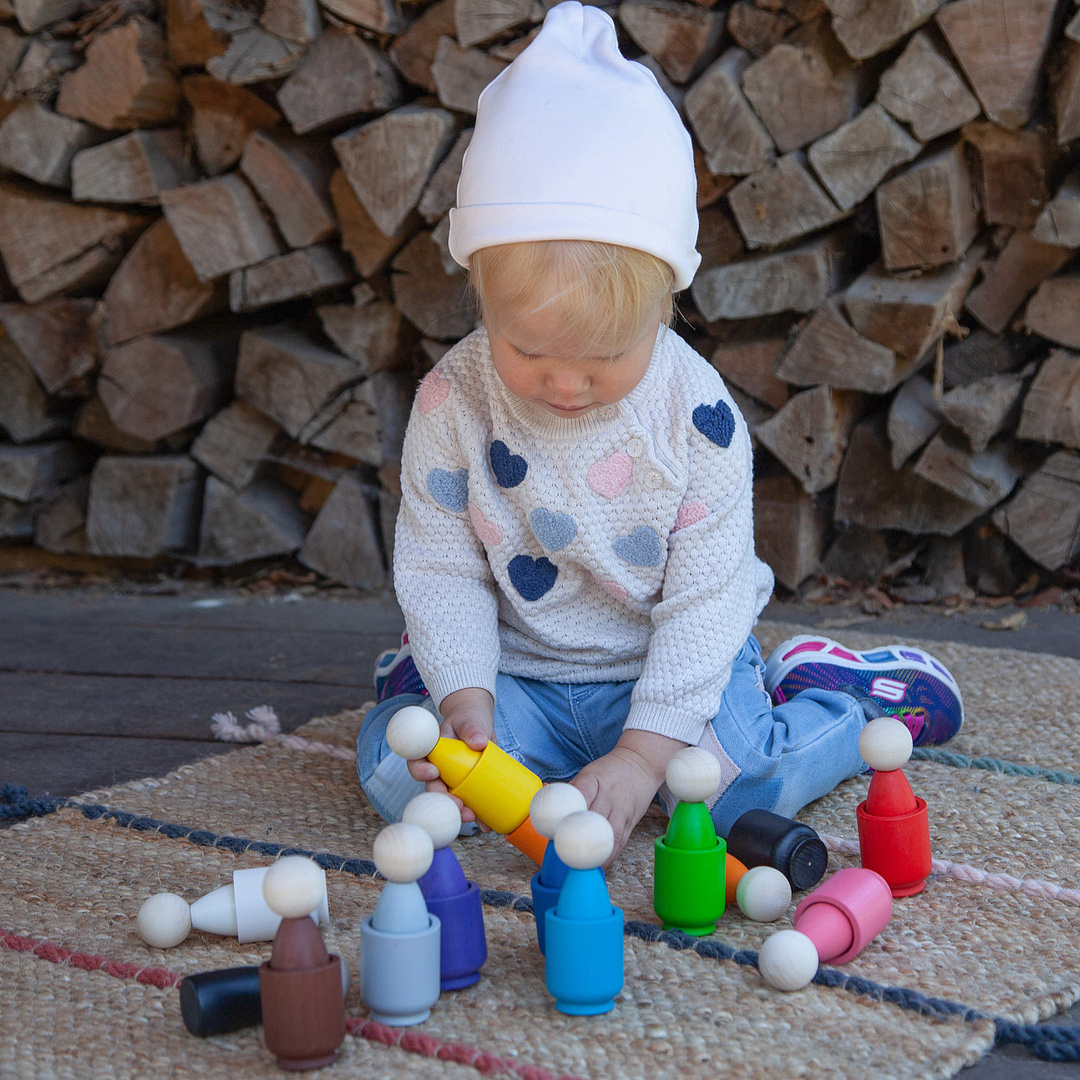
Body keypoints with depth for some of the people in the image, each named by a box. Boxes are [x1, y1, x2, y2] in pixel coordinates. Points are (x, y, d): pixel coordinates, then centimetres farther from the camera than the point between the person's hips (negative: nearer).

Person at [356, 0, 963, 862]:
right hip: (520, 673, 2)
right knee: (398, 772, -20)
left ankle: (826, 690, 6)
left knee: (742, 786, -27)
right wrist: (464, 695, -21)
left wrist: (647, 751, -24)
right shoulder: (454, 400, -14)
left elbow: (705, 596, -16)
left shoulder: (698, 414, -18)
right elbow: (440, 566, -6)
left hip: (667, 661, -2)